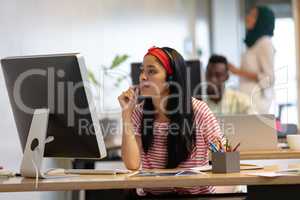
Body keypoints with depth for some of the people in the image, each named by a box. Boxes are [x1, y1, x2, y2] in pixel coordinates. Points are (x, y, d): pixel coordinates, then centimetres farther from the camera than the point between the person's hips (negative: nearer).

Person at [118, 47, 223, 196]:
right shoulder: (138, 113, 2)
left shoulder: (198, 111, -4)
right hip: (151, 194, 0)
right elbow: (133, 165, -9)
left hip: (197, 194, 0)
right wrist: (126, 114, -10)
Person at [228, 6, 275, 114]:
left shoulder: (265, 43, -9)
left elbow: (268, 78, -14)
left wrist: (238, 71, -16)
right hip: (248, 96, 8)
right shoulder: (254, 42, 16)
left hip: (257, 98, -8)